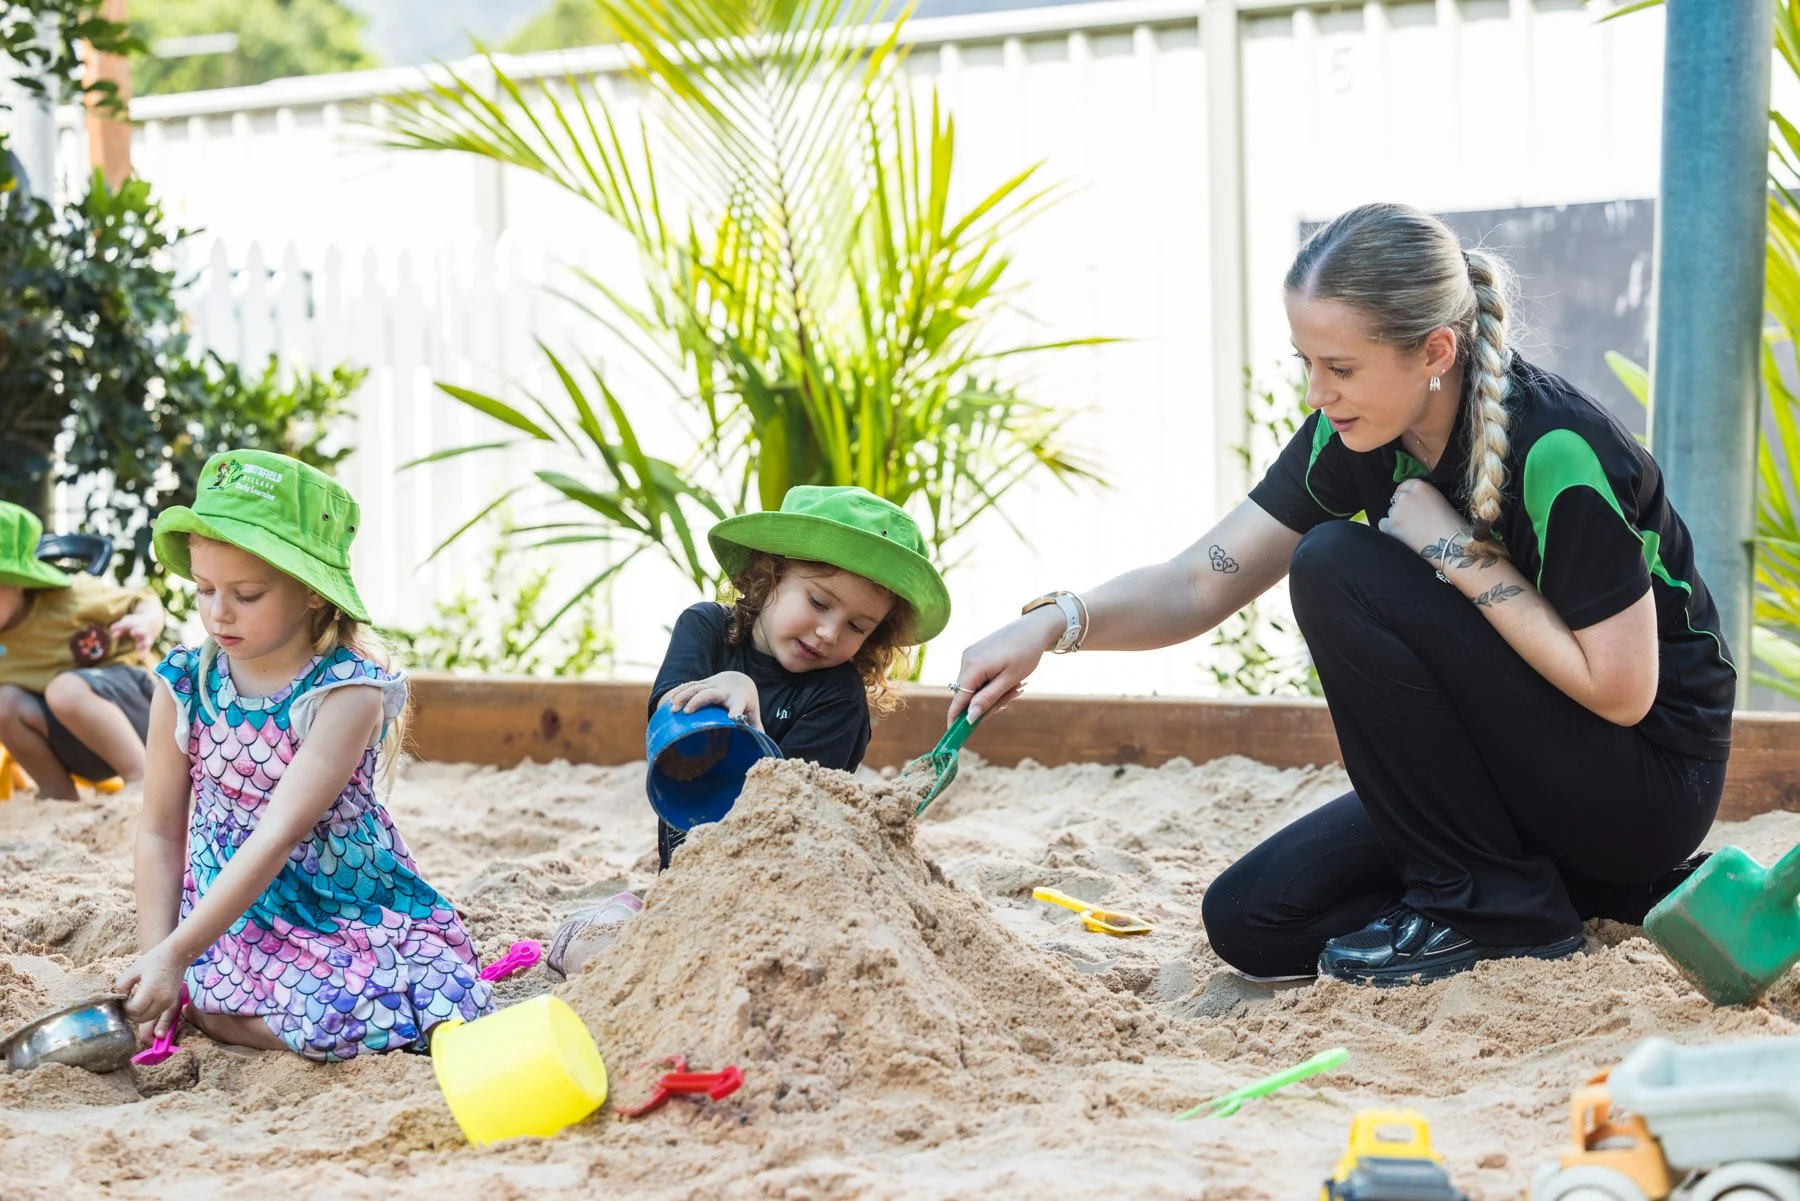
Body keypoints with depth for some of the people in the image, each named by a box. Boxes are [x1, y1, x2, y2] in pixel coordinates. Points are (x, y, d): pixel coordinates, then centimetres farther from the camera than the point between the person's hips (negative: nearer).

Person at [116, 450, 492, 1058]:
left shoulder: (349, 691, -17)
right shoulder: (183, 683, -3)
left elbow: (280, 835, -24)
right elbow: (160, 831, 5)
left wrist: (177, 954, -29)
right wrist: (155, 955, -5)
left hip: (353, 897, -2)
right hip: (230, 912, 2)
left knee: (457, 1021, -21)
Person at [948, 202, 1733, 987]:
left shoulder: (1559, 454, -27)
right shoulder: (1354, 438, -6)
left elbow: (1621, 691, -25)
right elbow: (1200, 584, -4)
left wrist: (1461, 554, -24)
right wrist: (1055, 623, -21)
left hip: (1647, 792, -8)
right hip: (1509, 763, 8)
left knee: (1339, 568, -22)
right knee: (1251, 922, 0)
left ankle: (1491, 902, -10)